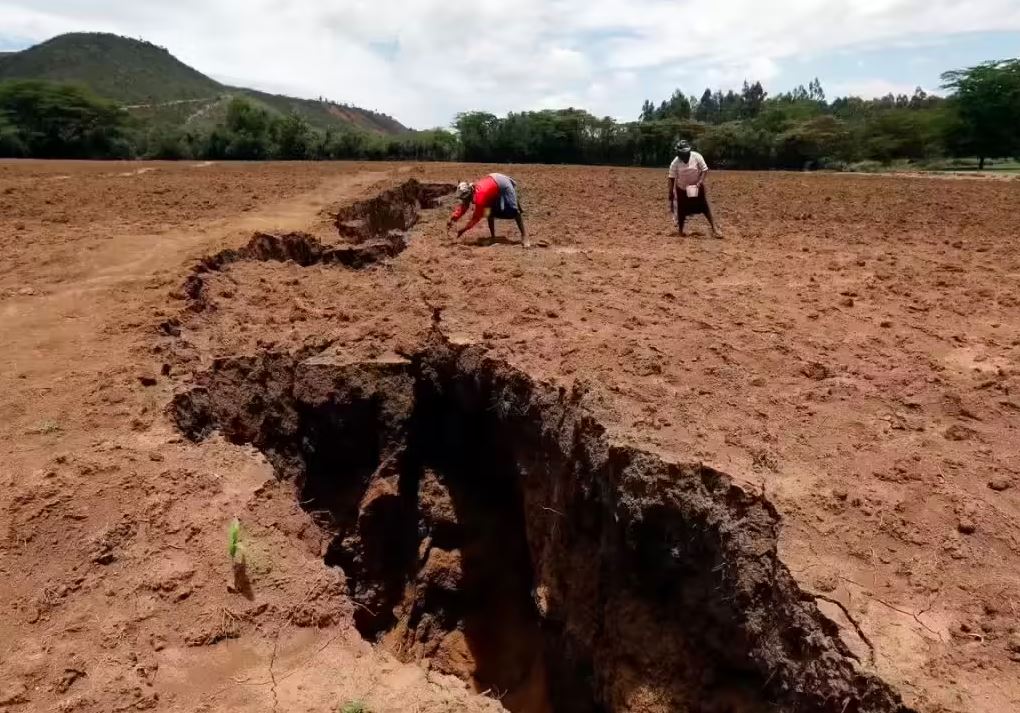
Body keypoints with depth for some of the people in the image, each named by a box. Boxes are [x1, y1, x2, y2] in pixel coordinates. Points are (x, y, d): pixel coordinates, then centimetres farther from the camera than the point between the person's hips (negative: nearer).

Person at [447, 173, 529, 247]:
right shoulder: (469, 192, -11)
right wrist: (452, 219, -14)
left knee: (513, 210, -15)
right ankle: (493, 237, 16)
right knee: (492, 211, 8)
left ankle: (524, 236, -16)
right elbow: (462, 207, -2)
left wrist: (463, 230, -25)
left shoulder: (480, 196, -35)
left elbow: (476, 217, -28)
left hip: (503, 184, -9)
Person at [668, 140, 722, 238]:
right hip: (681, 189, 0)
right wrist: (671, 196, -14)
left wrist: (700, 182, -26)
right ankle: (680, 232, 21)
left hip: (697, 187, 0)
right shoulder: (675, 163, -18)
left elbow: (705, 170, -11)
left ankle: (714, 229, 4)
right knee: (681, 211, 4)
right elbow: (672, 179, -12)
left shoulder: (696, 156, -18)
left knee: (705, 207, -2)